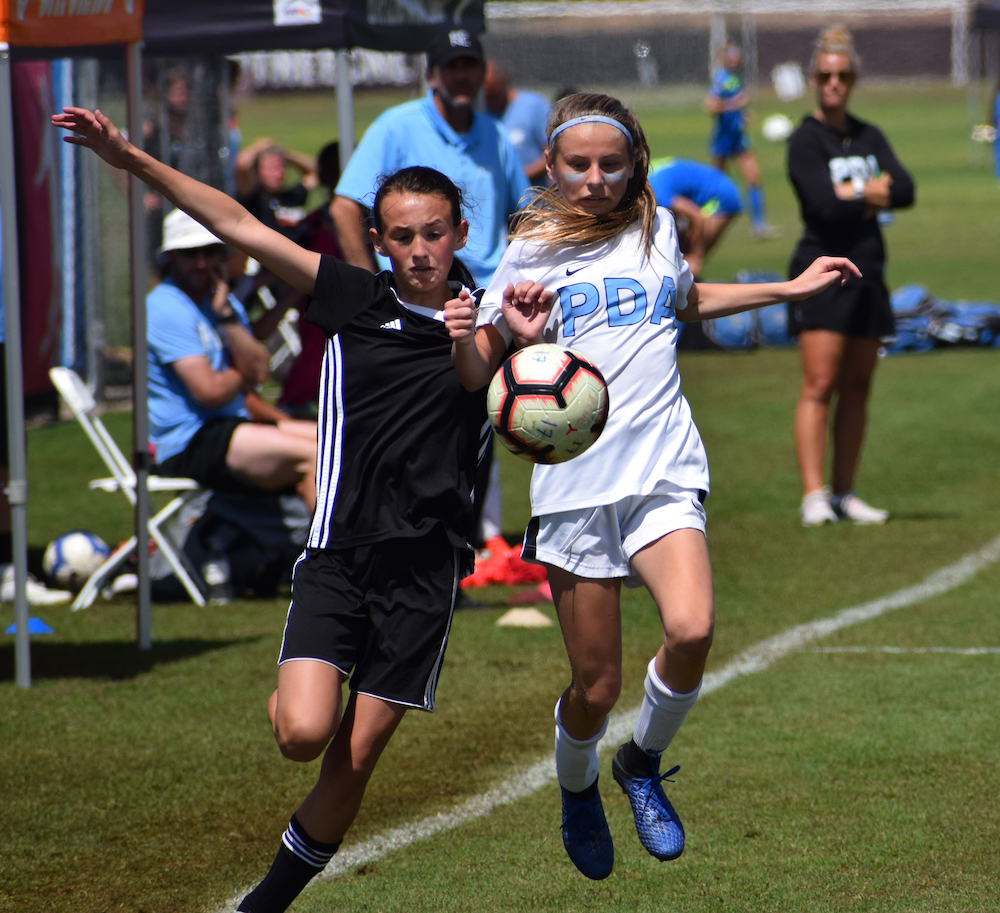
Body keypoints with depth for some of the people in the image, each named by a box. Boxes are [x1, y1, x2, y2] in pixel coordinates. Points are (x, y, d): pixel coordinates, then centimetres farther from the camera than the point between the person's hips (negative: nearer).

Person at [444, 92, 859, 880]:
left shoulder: (655, 228, 12)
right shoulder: (532, 253, 3)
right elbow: (479, 377, 2)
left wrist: (792, 288, 33)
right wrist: (463, 337, -20)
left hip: (663, 467, 2)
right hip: (576, 479, -2)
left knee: (691, 630, -24)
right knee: (596, 686, -1)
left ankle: (644, 761, 5)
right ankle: (577, 788, 33)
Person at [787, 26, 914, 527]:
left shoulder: (869, 137, 13)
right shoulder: (805, 141, -5)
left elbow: (905, 189, 0)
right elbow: (824, 204, -18)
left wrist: (853, 194, -13)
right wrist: (873, 192, -4)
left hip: (867, 270, 6)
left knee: (857, 388, 6)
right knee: (819, 385, -12)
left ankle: (844, 494, 11)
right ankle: (813, 495, -14)